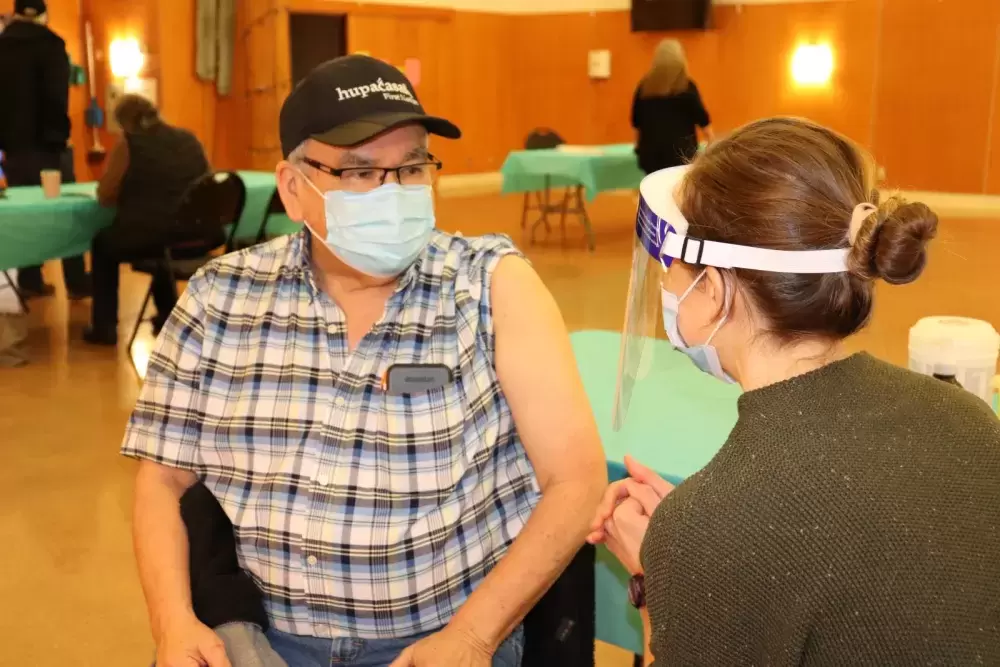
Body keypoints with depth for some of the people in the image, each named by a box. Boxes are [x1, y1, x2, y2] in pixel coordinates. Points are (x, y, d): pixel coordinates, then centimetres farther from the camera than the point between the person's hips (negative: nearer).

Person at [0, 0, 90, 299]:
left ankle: (30, 282, 10)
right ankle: (77, 283, 0)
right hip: (44, 142, -5)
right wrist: (60, 134, -8)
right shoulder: (49, 44, -7)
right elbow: (56, 95, -15)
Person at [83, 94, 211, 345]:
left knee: (103, 243, 27)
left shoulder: (129, 144, -4)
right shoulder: (189, 139, 11)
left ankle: (104, 327, 26)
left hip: (147, 241, -5)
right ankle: (167, 317, 45)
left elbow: (104, 196, 2)